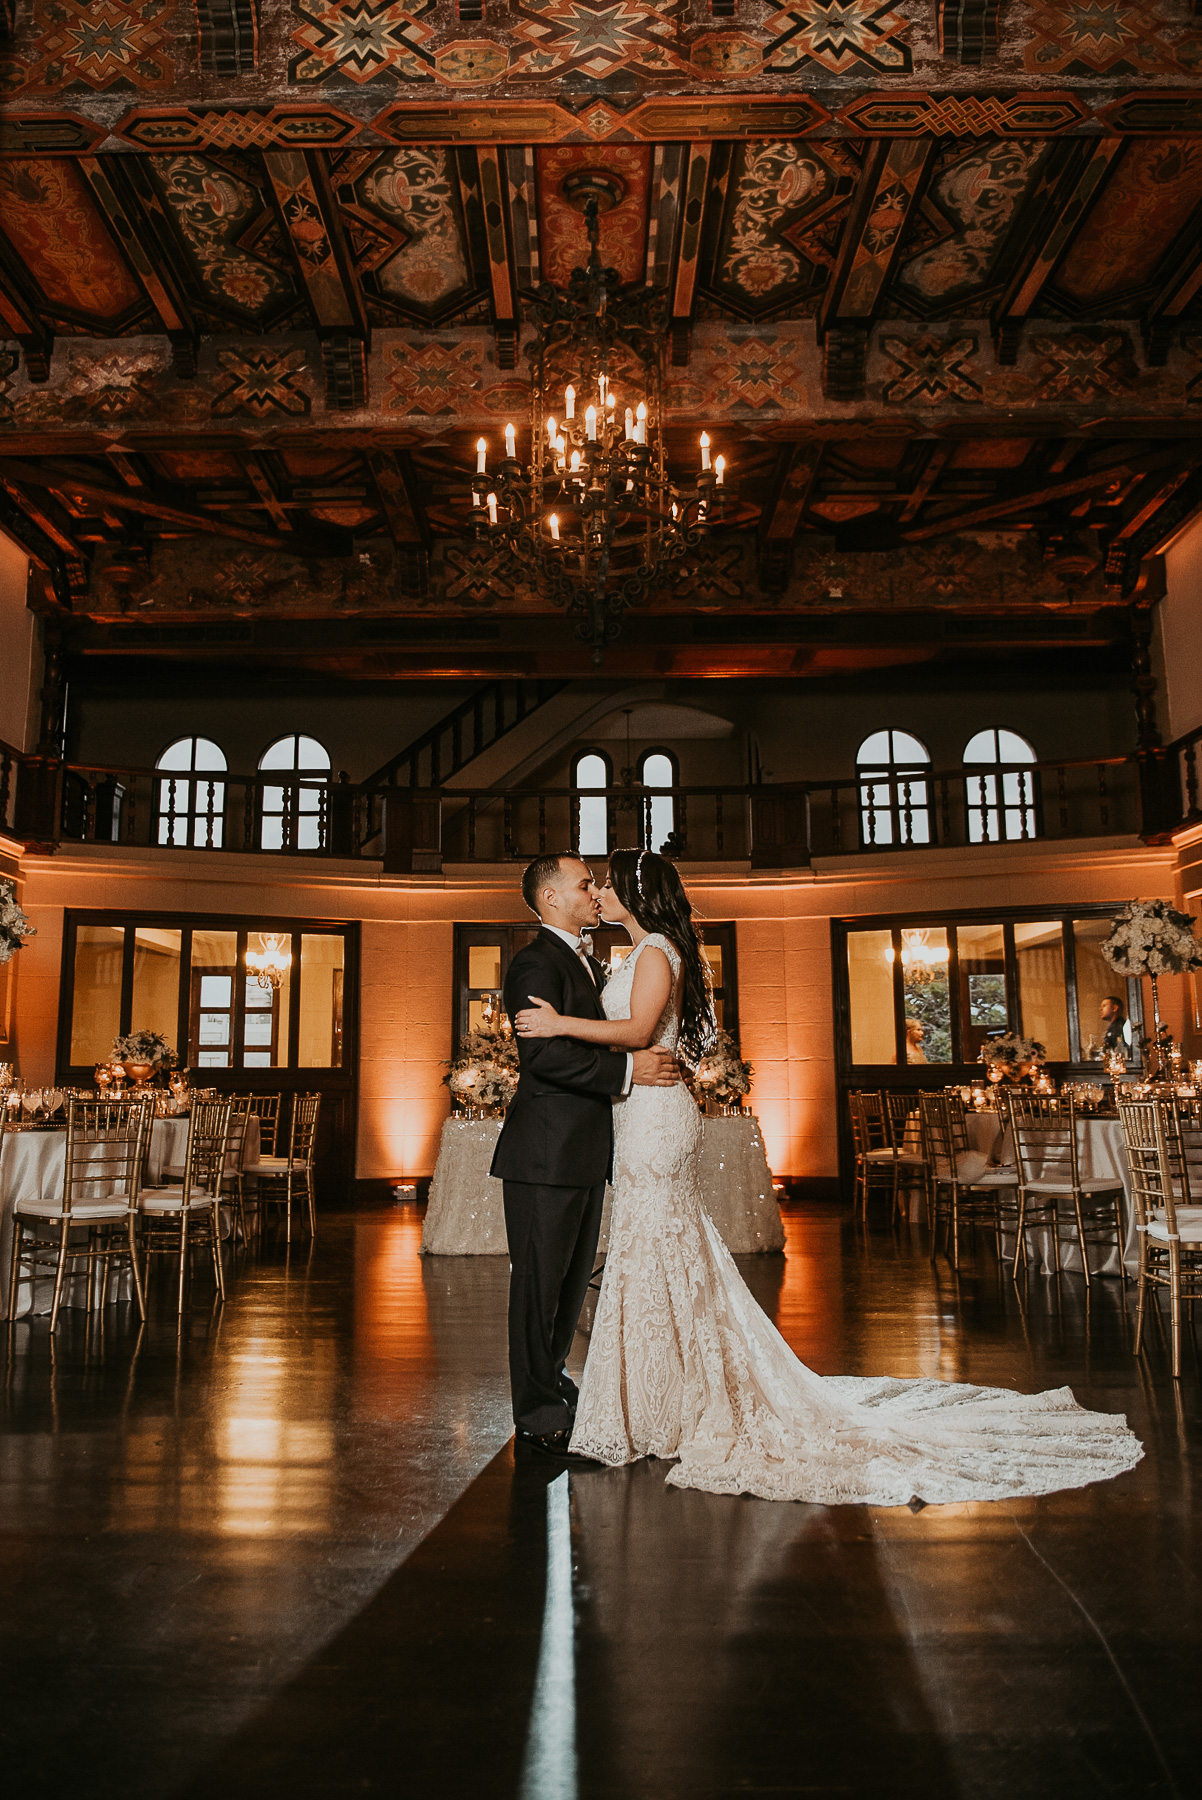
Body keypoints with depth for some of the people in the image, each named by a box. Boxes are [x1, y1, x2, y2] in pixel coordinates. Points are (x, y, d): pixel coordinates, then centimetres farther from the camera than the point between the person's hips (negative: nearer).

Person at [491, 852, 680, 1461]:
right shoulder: (536, 963, -14)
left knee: (575, 1274, 20)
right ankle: (539, 1415, 14)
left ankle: (548, 1377, 38)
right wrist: (627, 1068, -25)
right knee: (539, 1278, 2)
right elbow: (543, 1053, -25)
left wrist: (652, 1060, 9)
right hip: (547, 1152, -10)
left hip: (585, 1149, 10)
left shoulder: (588, 962, 18)